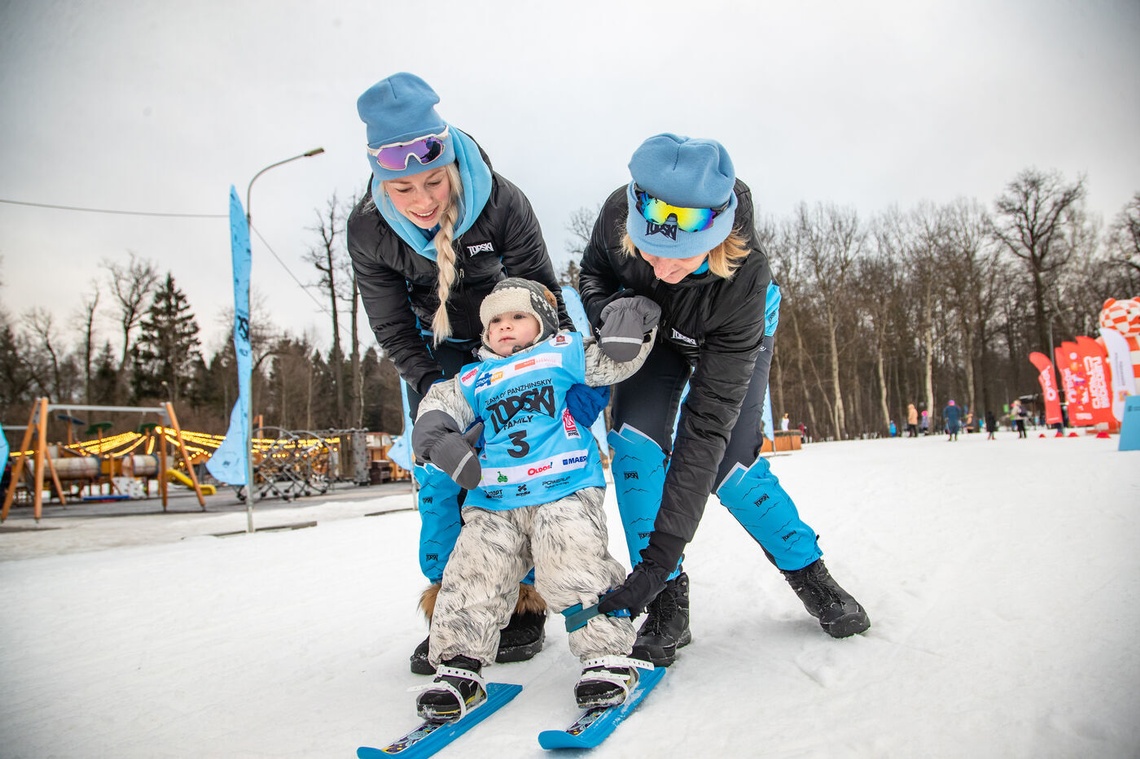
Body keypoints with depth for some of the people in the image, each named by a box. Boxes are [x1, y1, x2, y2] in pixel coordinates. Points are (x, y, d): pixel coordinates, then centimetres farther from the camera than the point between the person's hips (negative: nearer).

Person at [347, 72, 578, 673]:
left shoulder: (501, 202, -28)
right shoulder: (367, 230, -22)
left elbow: (541, 291, -15)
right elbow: (393, 329, -11)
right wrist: (432, 387, -22)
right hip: (434, 353, 2)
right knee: (438, 476, -3)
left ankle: (523, 604, 5)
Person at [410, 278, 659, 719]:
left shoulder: (561, 352, 12)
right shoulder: (477, 379, 21)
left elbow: (610, 363, 7)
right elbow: (439, 403, 14)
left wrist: (628, 333, -13)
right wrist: (434, 435, -7)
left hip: (565, 490, -4)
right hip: (492, 502, 4)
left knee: (574, 569, -20)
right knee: (472, 579, -4)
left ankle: (609, 657, -5)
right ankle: (458, 667, 11)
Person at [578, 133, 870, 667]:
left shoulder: (743, 281, -42)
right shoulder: (619, 214, -34)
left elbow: (706, 423, -43)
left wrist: (662, 551, -44)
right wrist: (608, 309, -35)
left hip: (734, 339, -2)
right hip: (655, 333, 3)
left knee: (728, 463, -15)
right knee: (634, 438, -21)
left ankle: (808, 570, 13)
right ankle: (668, 601, -8)